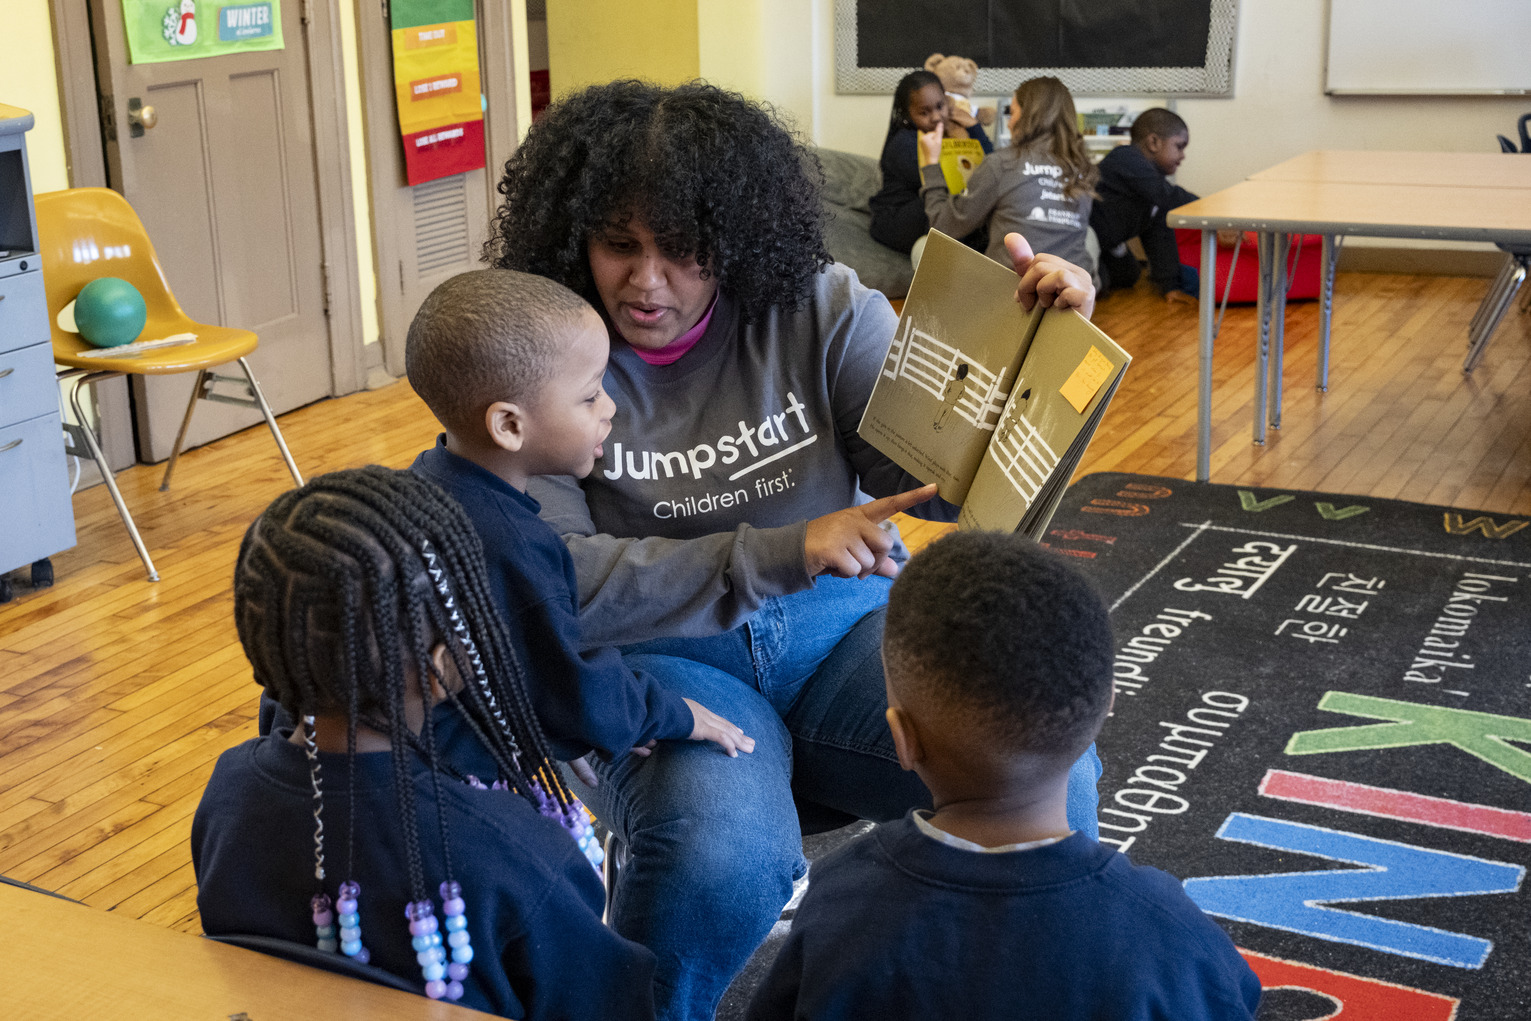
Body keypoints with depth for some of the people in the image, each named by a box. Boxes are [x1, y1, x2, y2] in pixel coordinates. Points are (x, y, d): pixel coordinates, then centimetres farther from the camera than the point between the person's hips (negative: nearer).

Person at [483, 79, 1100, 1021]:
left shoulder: (817, 309, -1)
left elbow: (945, 477, -4)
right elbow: (553, 577, -16)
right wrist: (781, 553, -25)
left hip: (840, 625, 3)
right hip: (661, 656, -2)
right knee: (725, 858, -35)